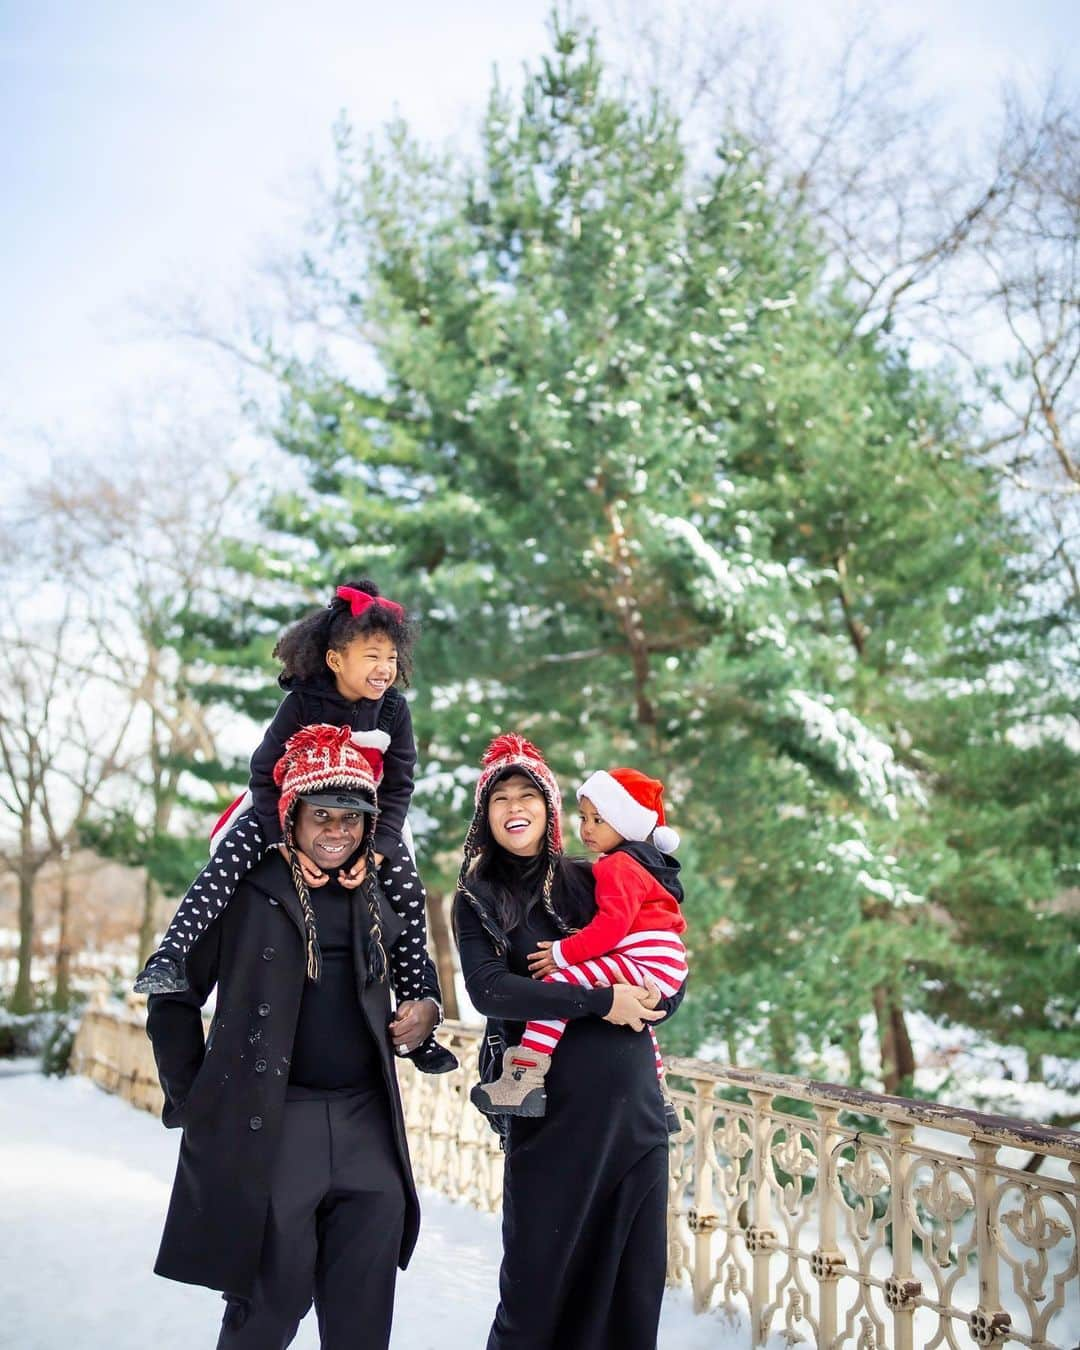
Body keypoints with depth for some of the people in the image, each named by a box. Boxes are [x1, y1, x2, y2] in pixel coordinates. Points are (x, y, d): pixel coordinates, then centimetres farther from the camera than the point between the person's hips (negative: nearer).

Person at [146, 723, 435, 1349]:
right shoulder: (244, 890, -2)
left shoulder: (377, 901, 12)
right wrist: (191, 1100, -2)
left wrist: (425, 1010, 5)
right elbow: (174, 996, 2)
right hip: (267, 1125, -4)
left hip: (368, 1125, 5)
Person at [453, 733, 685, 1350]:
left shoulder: (590, 881, 12)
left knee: (633, 1267, 7)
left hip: (632, 1094, 3)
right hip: (553, 1102, -3)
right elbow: (489, 990, -13)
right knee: (541, 1267, 3)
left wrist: (650, 1004, -10)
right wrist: (600, 1001, -16)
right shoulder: (477, 899, 4)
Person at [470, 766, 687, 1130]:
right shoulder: (648, 864, 21)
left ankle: (524, 1079, -34)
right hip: (667, 968, 11)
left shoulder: (618, 866, -10)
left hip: (642, 963, -11)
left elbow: (612, 925, -22)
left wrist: (563, 953, -19)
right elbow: (675, 921, 28)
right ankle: (658, 1100, 52)